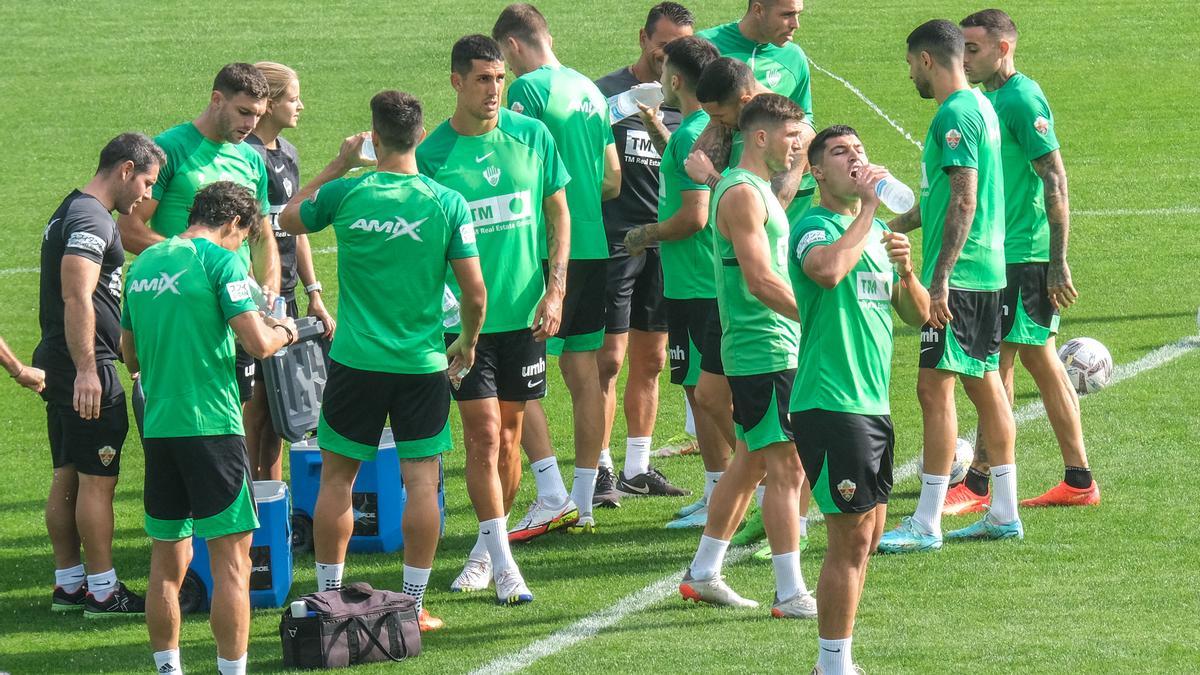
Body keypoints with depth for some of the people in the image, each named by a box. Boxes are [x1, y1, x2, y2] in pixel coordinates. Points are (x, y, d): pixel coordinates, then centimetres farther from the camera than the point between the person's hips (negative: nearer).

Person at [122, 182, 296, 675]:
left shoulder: (144, 263, 13)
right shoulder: (220, 260, -8)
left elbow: (131, 356, 22)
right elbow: (257, 343, -15)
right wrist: (283, 333, 5)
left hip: (157, 426, 7)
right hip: (211, 424, -7)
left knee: (167, 560, 14)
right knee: (231, 559, -3)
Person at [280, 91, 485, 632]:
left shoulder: (346, 194, -6)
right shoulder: (447, 203, -7)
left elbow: (289, 219, 16)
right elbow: (475, 293, -5)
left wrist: (338, 165, 20)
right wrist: (467, 343, 13)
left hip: (355, 361, 0)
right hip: (423, 363, 0)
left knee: (336, 479, 12)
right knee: (421, 482, 5)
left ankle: (328, 598, 17)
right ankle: (414, 605, 6)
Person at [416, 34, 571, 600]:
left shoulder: (532, 135, 1)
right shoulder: (432, 152, -5)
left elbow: (559, 214, 9)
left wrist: (555, 290, 0)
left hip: (524, 312, 3)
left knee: (508, 432, 10)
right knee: (483, 434, -8)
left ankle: (487, 546, 24)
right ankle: (501, 563, -7)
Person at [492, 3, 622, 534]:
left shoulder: (529, 88, -10)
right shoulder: (589, 90, 14)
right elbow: (613, 181, 20)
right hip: (594, 245, 8)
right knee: (584, 374, 11)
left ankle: (553, 497, -11)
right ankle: (584, 503, 13)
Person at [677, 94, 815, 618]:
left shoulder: (757, 190, 18)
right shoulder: (742, 195, -15)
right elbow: (760, 281, -23)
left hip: (774, 350, 11)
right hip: (764, 352, -11)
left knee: (750, 462, 16)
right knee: (787, 469, -10)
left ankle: (703, 574, 23)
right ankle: (790, 594, -9)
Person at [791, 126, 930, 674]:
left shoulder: (878, 232, 16)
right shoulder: (814, 228, -10)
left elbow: (918, 315, 17)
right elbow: (828, 269, -34)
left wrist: (905, 270, -3)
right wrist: (867, 207, -24)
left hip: (874, 402, 9)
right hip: (829, 401, -9)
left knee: (867, 533, 13)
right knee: (851, 537, -9)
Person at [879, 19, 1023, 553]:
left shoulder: (955, 115, -16)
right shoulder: (979, 107, 15)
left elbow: (964, 202, -22)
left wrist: (940, 279, -23)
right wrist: (891, 228, 34)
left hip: (958, 276, -10)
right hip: (988, 270, 10)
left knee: (935, 387, -8)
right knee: (984, 384, 13)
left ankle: (926, 524, -8)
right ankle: (1004, 514, 18)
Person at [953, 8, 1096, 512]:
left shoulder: (1022, 100, -16)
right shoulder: (990, 100, 13)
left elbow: (1055, 182, -19)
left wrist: (1058, 262, -20)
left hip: (1023, 257, -10)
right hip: (1004, 256, 10)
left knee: (996, 366, -6)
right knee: (1041, 362, 11)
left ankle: (978, 484, -3)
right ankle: (1079, 481, 16)